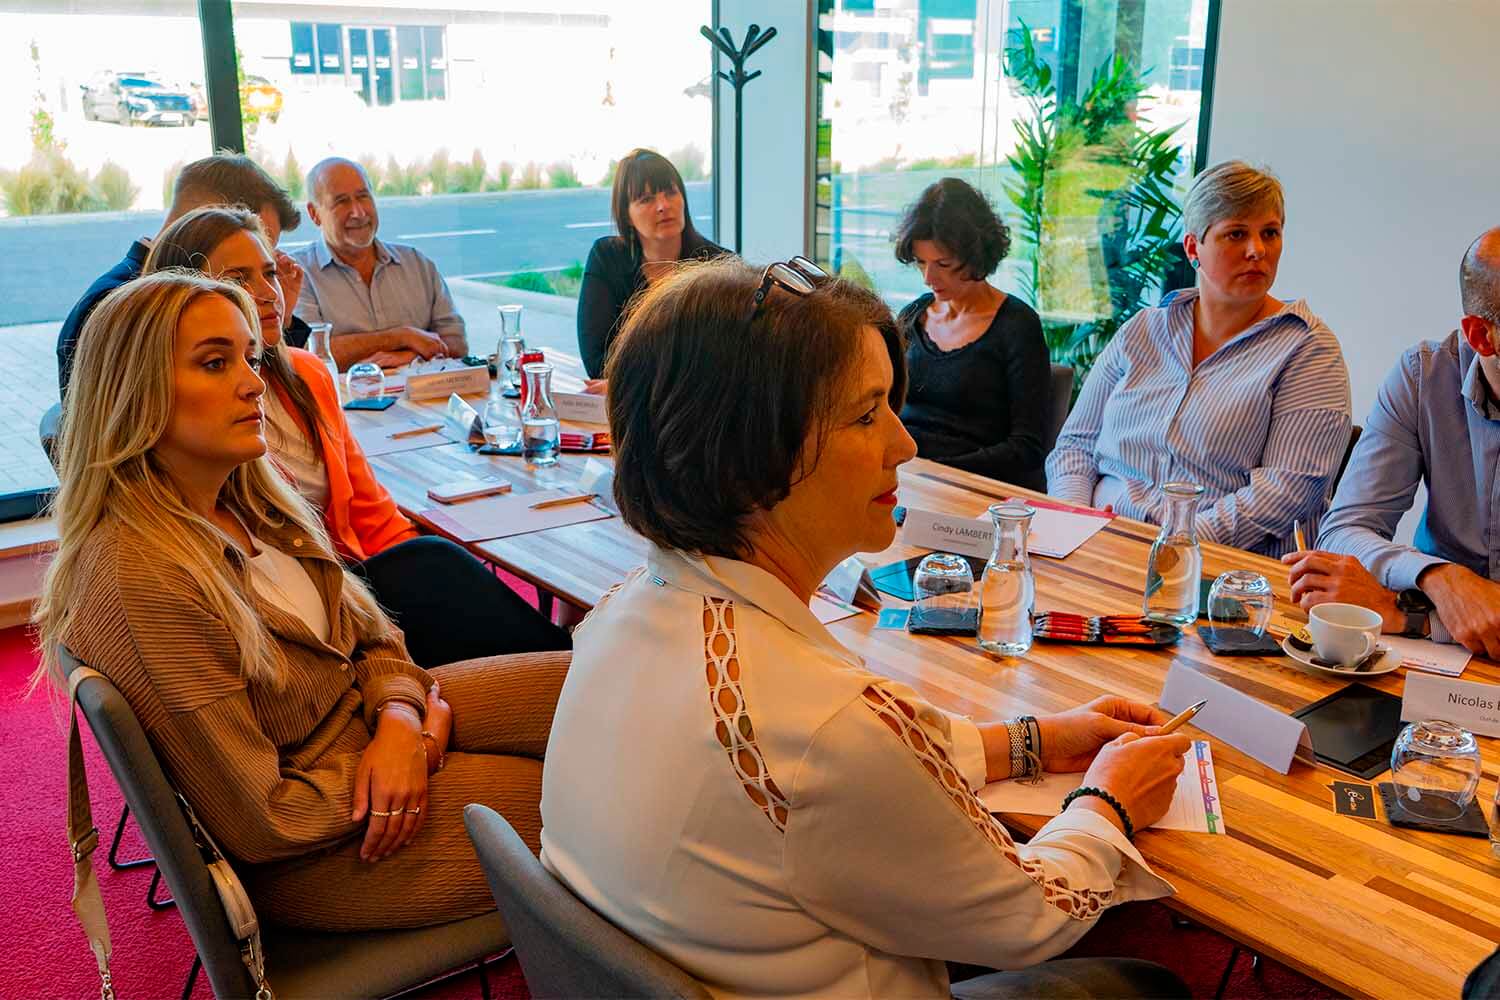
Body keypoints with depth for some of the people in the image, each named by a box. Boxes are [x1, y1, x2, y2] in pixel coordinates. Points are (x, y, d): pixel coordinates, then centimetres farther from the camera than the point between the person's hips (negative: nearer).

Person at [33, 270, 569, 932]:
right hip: (301, 860, -8)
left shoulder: (246, 503, -1)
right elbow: (258, 823, -25)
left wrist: (400, 716, -15)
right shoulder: (143, 579, -29)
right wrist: (425, 734, -14)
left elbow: (368, 633, 8)